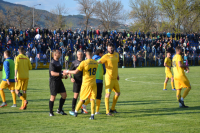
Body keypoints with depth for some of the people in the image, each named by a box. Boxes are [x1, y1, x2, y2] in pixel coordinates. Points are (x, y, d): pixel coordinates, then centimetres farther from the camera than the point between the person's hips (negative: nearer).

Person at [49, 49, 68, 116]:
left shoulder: (58, 62, 14)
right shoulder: (52, 63, -15)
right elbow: (52, 73, -25)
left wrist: (64, 75, 13)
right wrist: (61, 74, -30)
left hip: (59, 81, 9)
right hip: (53, 81, -9)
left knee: (64, 95, 6)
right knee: (53, 96, -2)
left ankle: (59, 110, 19)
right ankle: (51, 112, 11)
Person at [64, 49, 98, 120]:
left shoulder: (84, 62, -13)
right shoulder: (96, 63, 3)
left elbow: (75, 72, -13)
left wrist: (68, 71, 4)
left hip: (86, 83, -3)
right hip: (93, 83, 3)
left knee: (82, 99, 10)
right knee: (92, 99, 2)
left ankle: (76, 112, 24)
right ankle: (92, 115, -6)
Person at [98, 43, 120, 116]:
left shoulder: (116, 54, 11)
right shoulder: (106, 56, -11)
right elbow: (98, 62, -22)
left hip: (115, 78, 8)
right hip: (109, 78, -8)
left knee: (118, 93, 16)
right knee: (108, 94, -11)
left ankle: (112, 109, 29)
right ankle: (107, 111, -6)